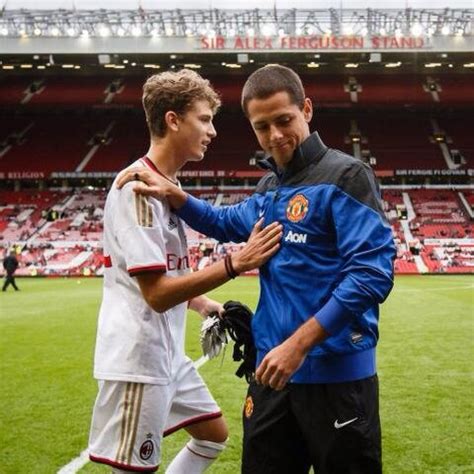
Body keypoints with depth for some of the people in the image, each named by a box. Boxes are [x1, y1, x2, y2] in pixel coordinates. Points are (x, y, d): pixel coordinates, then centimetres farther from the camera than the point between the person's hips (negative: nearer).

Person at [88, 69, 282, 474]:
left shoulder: (166, 185, 11)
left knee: (214, 433, 19)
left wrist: (206, 305, 6)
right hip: (138, 358, -10)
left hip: (168, 353, 10)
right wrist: (234, 264, -28)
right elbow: (156, 293, -24)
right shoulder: (139, 186, -19)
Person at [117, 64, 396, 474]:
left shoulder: (345, 176, -12)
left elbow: (372, 273, -21)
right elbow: (227, 223, 30)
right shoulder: (269, 188, 11)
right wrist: (172, 195, 12)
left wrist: (299, 343, -23)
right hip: (274, 369, 7)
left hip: (336, 372, -7)